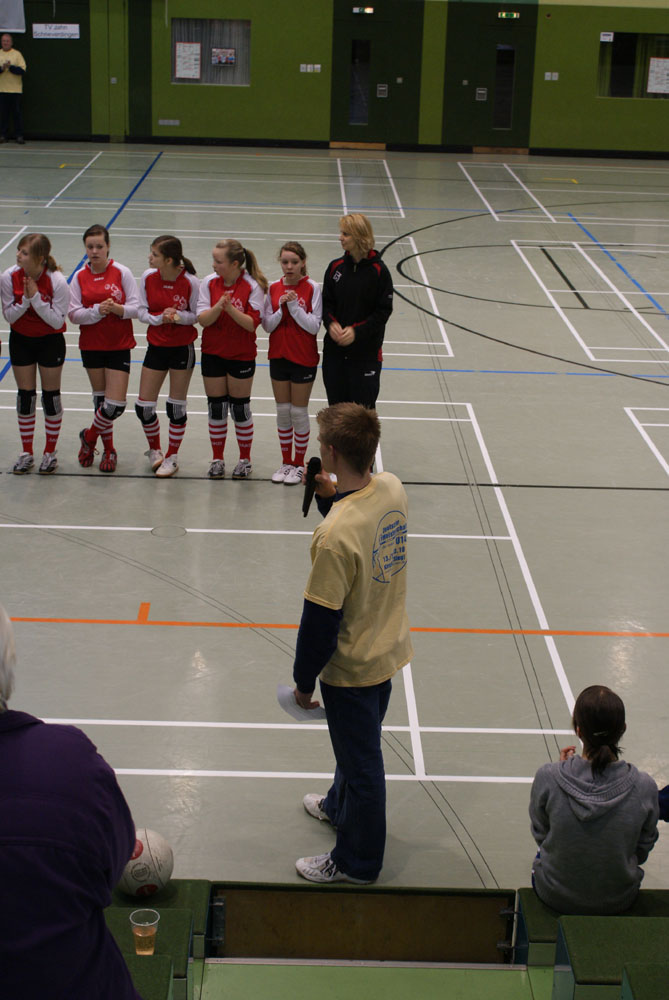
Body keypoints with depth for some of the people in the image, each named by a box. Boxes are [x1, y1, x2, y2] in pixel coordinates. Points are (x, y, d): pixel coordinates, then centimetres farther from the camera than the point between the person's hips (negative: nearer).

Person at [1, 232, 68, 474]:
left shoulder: (56, 282, -22)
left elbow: (57, 321, -19)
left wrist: (36, 298, -28)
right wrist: (25, 299, -24)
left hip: (50, 342, -2)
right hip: (21, 340, 2)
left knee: (51, 396, 5)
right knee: (25, 396, 8)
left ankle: (50, 453, 20)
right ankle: (27, 453, 19)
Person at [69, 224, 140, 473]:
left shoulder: (122, 272, -5)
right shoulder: (80, 277, 1)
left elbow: (136, 308, -7)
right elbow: (73, 313, -5)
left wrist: (118, 309, -25)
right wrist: (98, 311, -20)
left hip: (119, 346, -2)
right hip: (91, 345, 2)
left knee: (115, 404, -8)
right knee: (100, 399, 11)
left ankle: (89, 436, 18)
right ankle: (108, 449, 29)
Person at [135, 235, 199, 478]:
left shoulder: (190, 282, -15)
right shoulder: (148, 277, -5)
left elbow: (198, 314, -7)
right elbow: (141, 311, 1)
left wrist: (179, 316, -25)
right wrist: (160, 318, -17)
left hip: (182, 348, -3)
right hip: (156, 346, 3)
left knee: (177, 406, 6)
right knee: (143, 406, 3)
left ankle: (171, 458, 22)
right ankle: (154, 450, 28)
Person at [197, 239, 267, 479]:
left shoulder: (252, 286, -11)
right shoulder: (209, 283, -3)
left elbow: (253, 323, -16)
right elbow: (202, 319, -8)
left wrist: (230, 308, -29)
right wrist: (218, 307, -27)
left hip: (242, 355, -3)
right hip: (212, 353, 3)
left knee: (240, 406, 5)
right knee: (216, 407, 8)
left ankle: (245, 460, 20)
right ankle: (217, 460, 21)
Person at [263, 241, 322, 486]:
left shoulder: (312, 288, -9)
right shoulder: (274, 288, 1)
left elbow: (314, 326, -12)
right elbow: (267, 325, 0)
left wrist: (294, 306, -21)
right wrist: (281, 308, -15)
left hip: (304, 358, -4)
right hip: (278, 356, 4)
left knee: (299, 412, 3)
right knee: (282, 411, 11)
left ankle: (299, 464, 16)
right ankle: (286, 462, 23)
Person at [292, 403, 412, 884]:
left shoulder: (335, 535, -34)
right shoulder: (393, 489, -11)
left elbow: (320, 620, -25)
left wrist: (304, 681, -10)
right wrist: (332, 497, -2)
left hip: (352, 667, -8)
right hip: (390, 647, 8)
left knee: (360, 759, 12)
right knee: (360, 744, 30)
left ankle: (356, 862, 33)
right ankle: (340, 805, 57)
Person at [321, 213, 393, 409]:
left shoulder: (378, 271, -8)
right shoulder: (335, 267, 4)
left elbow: (383, 311, -8)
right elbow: (326, 303, 8)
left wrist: (357, 331, -18)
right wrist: (331, 323, -13)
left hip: (366, 351, -4)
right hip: (334, 349, 4)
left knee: (363, 405, -1)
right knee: (336, 403, 10)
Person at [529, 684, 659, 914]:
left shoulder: (548, 778, -26)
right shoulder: (644, 787, -24)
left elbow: (540, 834, -7)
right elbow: (642, 852, -7)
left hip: (555, 896, -1)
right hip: (620, 900, 1)